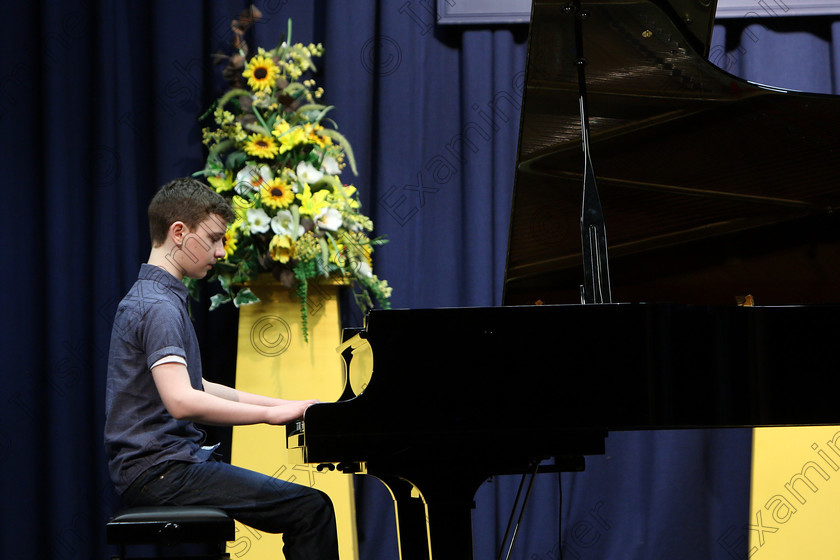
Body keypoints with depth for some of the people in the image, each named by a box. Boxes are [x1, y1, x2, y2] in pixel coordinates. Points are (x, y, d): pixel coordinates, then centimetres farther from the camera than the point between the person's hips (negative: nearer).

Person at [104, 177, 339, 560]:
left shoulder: (149, 296, 18)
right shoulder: (159, 307, -16)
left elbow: (194, 388, 25)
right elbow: (181, 401, -28)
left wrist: (284, 405, 17)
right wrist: (271, 414, -21)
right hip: (160, 471, -11)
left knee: (304, 504, 15)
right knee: (311, 508, -17)